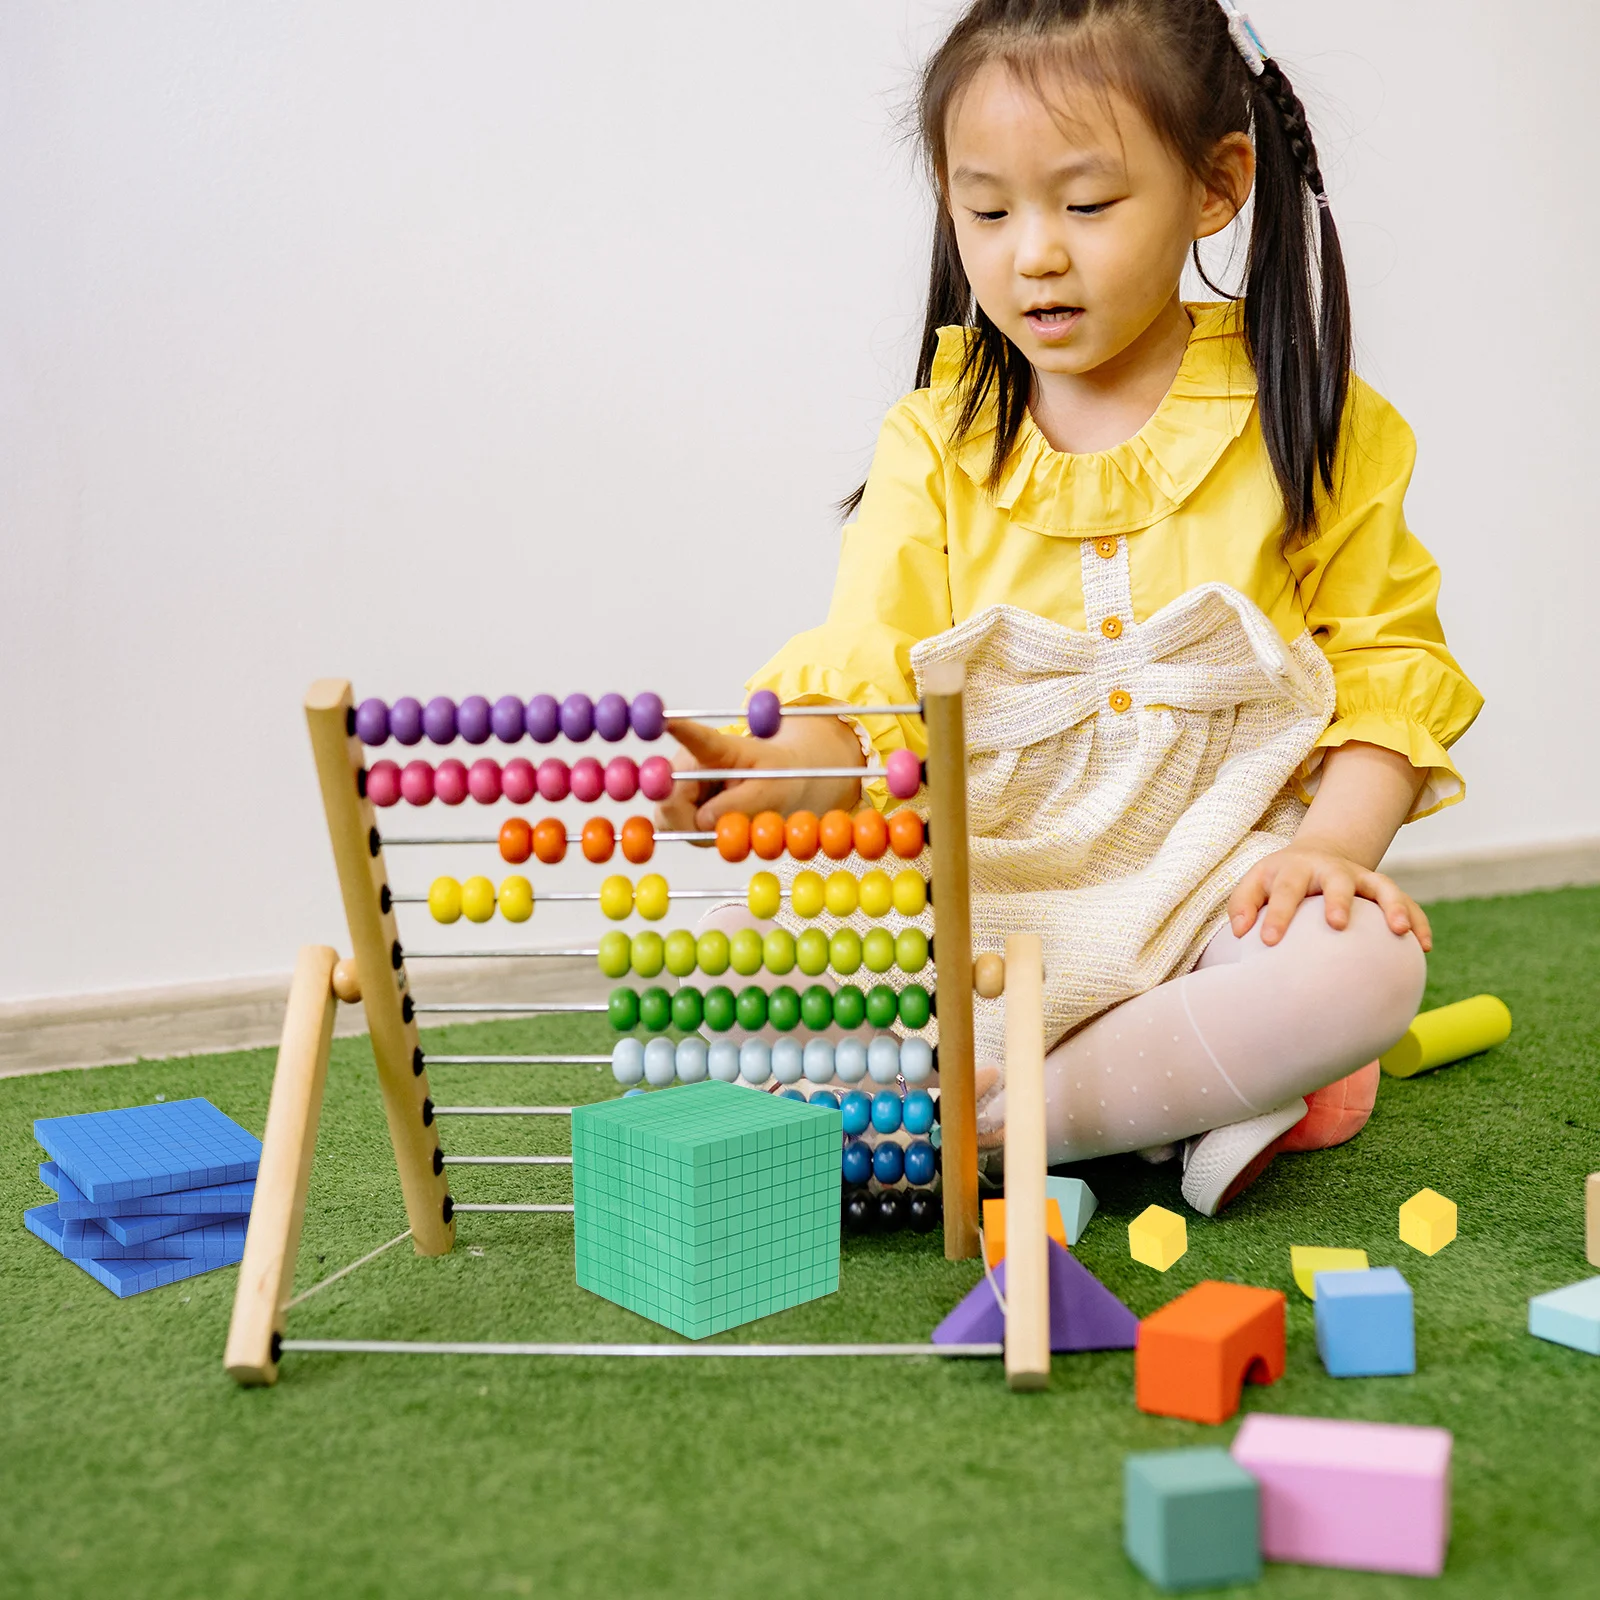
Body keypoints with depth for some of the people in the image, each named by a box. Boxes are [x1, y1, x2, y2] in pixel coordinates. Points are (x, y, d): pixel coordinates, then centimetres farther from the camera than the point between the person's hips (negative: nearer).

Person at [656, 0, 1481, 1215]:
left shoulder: (1309, 422, 0)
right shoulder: (937, 439, 1)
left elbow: (1387, 660, 3)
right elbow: (873, 670, -7)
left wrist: (1336, 842, -14)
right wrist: (791, 768, -30)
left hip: (1217, 871, 0)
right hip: (979, 881, 1)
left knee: (1363, 966, -32)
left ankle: (986, 1116, -19)